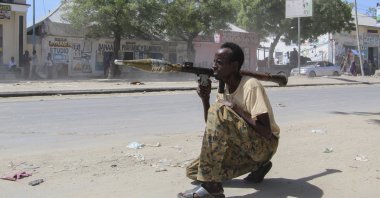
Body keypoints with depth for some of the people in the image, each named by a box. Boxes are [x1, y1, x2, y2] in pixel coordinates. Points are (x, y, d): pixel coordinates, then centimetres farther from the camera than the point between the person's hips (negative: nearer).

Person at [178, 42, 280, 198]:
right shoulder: (223, 89, 4)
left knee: (220, 111, -30)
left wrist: (237, 110, -24)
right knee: (193, 170, -1)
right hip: (243, 145, 8)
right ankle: (256, 166, 4)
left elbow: (266, 132, -24)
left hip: (264, 145, -8)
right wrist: (205, 99, -7)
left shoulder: (251, 86, -20)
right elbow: (212, 126, 6)